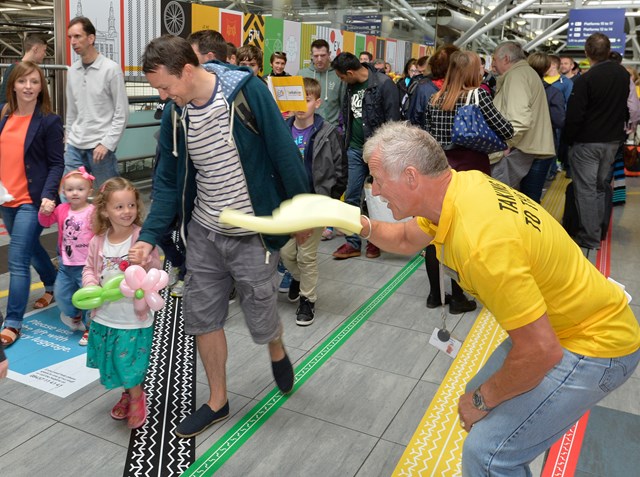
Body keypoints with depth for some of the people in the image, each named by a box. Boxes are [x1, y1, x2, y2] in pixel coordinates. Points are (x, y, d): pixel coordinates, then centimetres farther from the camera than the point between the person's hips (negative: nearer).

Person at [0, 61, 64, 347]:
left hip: (31, 200, -6)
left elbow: (57, 164, -10)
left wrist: (48, 195, -24)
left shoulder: (49, 120, -9)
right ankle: (53, 285, 48)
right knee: (30, 248, 23)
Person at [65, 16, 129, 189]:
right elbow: (71, 111, 17)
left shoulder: (111, 69, -6)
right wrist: (68, 139, 14)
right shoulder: (72, 71, 10)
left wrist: (107, 144, -13)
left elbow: (122, 113, -8)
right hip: (74, 146, 5)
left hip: (100, 146, -5)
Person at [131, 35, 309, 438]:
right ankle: (218, 401, 31)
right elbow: (169, 181, 4)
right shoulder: (175, 112, -1)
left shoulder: (247, 92, -18)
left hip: (253, 235, -5)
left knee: (261, 320, 7)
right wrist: (150, 236, -7)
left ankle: (278, 352, 44)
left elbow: (285, 155, -13)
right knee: (202, 318, 10)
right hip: (203, 233, 5)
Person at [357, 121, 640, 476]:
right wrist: (365, 226, -9)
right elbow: (406, 240, 11)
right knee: (480, 398, 17)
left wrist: (483, 399, -12)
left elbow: (541, 350, -29)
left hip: (594, 345, -9)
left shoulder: (479, 243, -35)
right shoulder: (461, 183, -8)